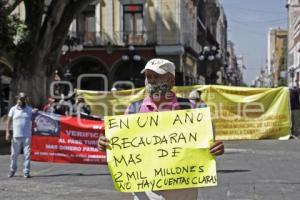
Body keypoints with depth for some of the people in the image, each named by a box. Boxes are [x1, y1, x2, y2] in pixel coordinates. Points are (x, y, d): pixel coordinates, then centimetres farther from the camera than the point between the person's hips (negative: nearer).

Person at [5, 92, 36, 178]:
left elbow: (33, 121, 13)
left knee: (27, 154, -3)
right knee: (14, 154, 7)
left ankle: (26, 171, 2)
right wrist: (7, 132, -1)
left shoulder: (30, 109, 8)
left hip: (27, 136, 0)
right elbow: (9, 121, 6)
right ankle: (12, 170, 23)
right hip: (16, 136, 0)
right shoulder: (13, 109, 6)